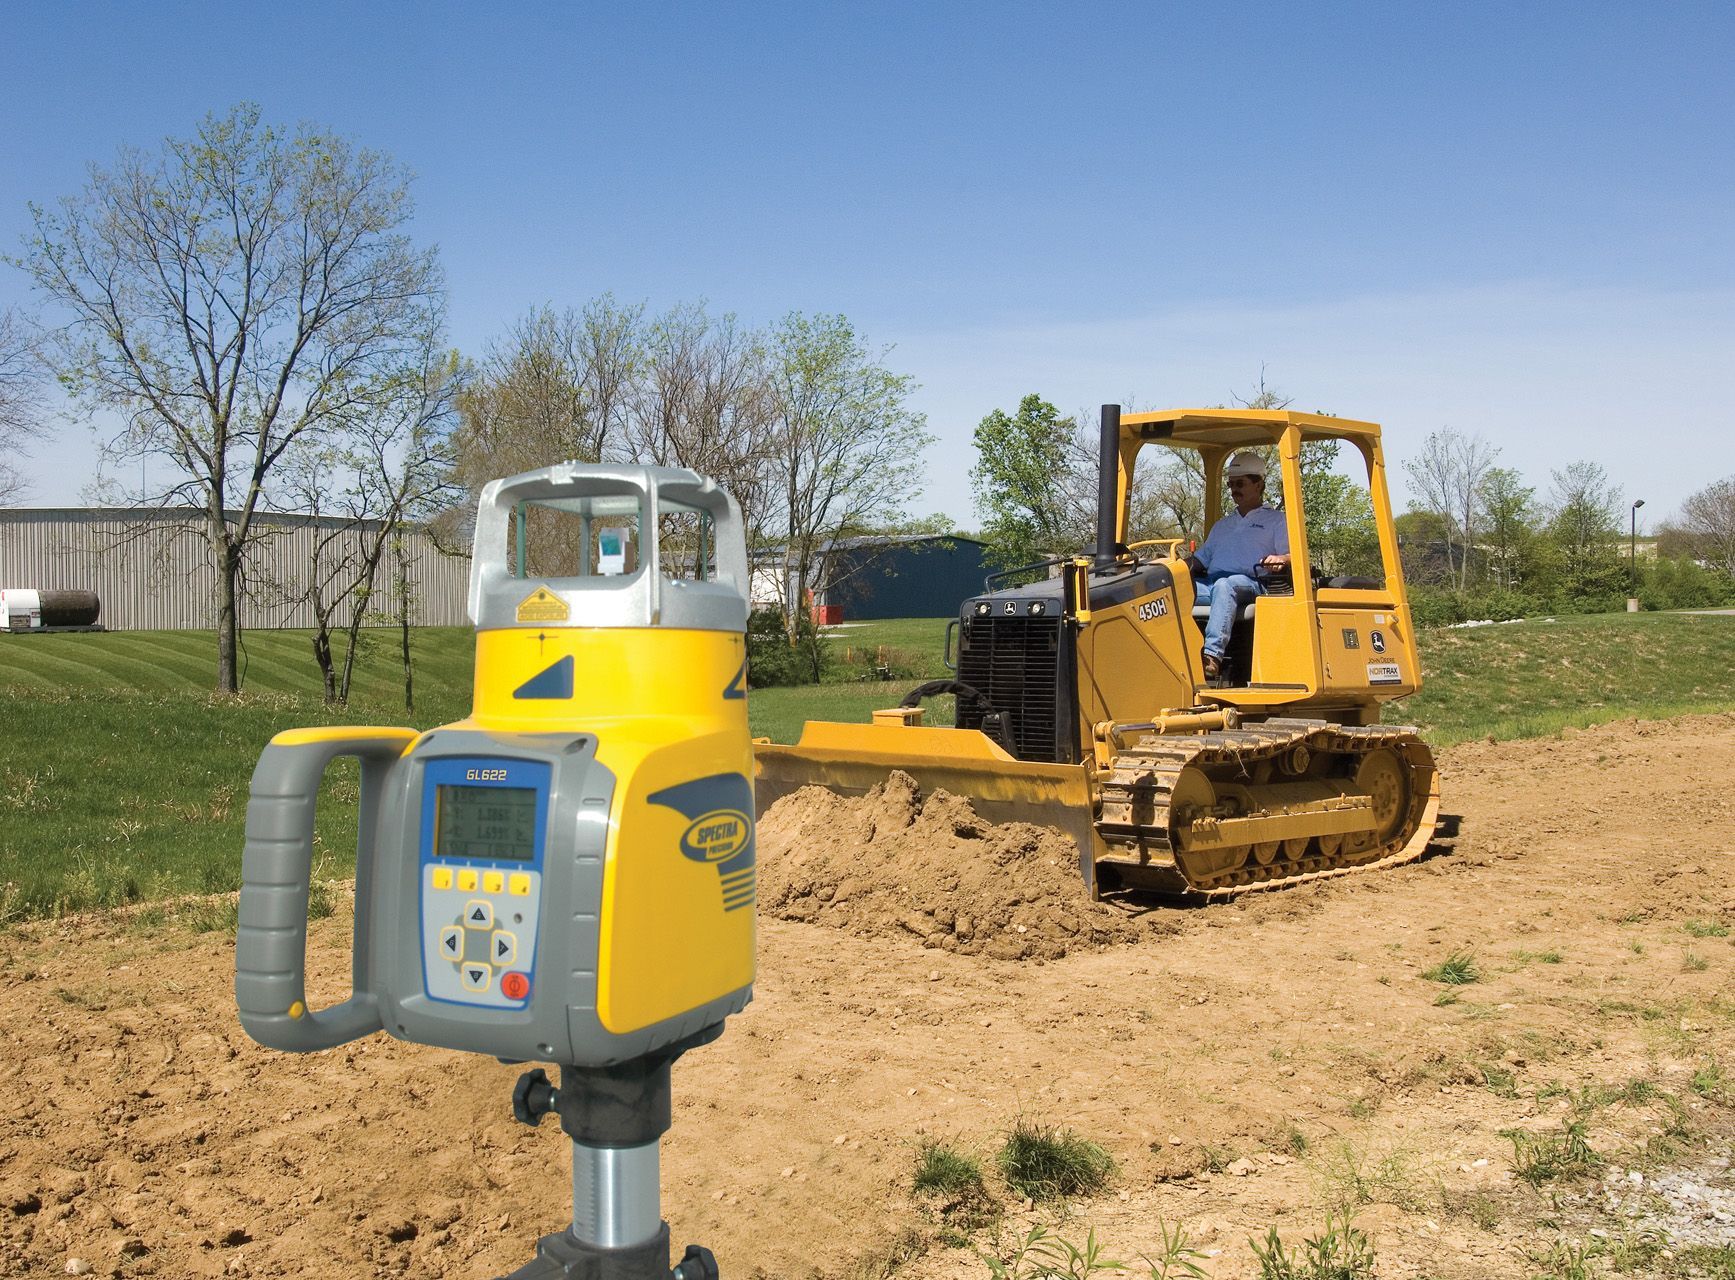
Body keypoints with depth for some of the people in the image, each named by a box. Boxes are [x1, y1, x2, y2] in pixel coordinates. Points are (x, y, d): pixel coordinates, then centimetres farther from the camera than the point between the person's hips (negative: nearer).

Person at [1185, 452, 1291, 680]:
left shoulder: (1276, 520, 20)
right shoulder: (1222, 526, 37)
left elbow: (1294, 556, 6)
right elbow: (1201, 560, 32)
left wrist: (1281, 559, -18)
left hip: (1251, 584, -5)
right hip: (1210, 585, 5)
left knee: (1224, 585, -41)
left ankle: (1213, 655, -57)